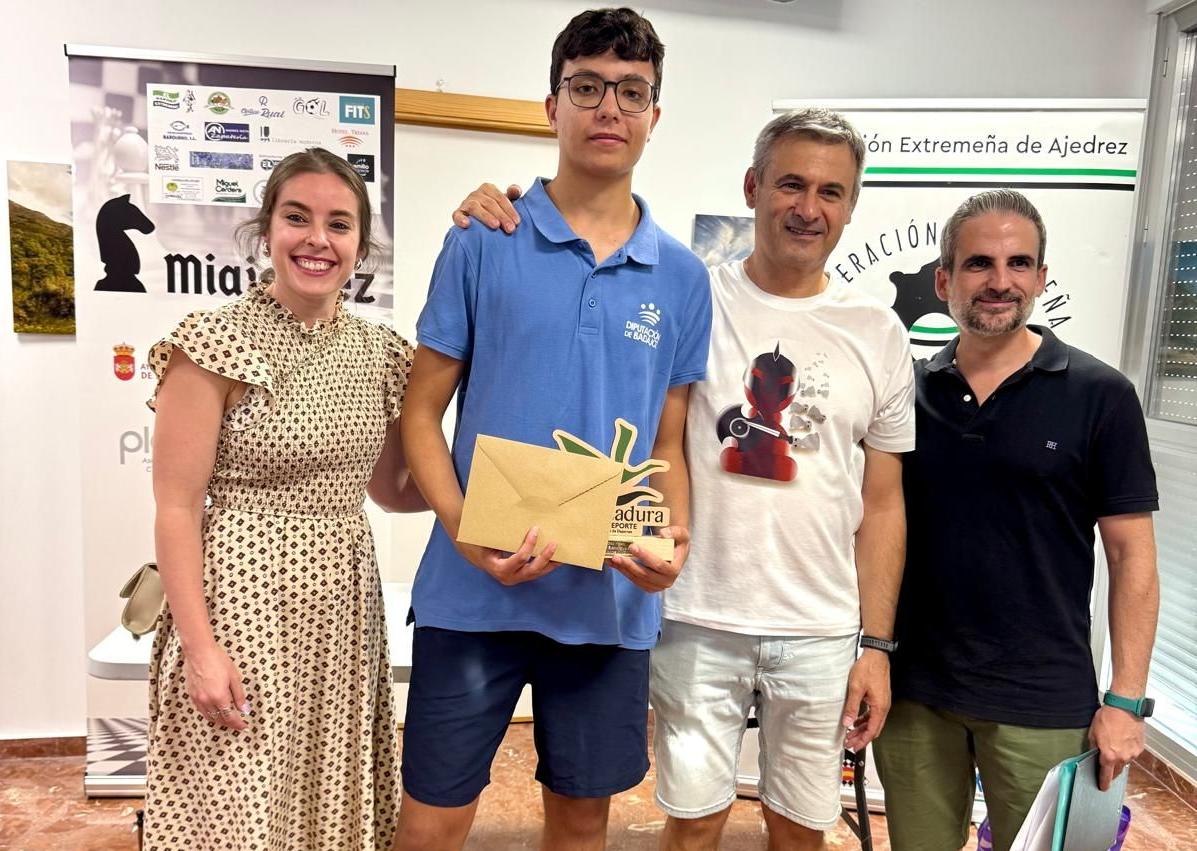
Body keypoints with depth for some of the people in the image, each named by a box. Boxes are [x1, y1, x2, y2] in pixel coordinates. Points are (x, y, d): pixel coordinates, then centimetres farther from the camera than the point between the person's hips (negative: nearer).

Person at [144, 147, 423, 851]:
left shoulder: (380, 351, 5)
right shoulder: (217, 343, -10)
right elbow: (177, 508, -10)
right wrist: (200, 647, -15)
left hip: (345, 604, 5)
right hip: (241, 603, -5)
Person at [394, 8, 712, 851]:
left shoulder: (683, 278, 5)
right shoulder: (481, 247, -3)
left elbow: (667, 443, 9)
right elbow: (422, 413, 0)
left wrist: (675, 541, -9)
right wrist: (466, 533, -16)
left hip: (611, 601, 3)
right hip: (474, 592, -2)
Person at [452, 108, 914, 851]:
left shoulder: (879, 334, 1)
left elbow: (882, 504, 4)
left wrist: (877, 645, 2)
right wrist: (496, 232, -18)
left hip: (821, 635, 2)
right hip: (697, 620, -1)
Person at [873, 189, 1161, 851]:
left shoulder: (1100, 395, -6)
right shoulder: (908, 391, 1)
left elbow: (1131, 555, -4)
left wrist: (1125, 701, -8)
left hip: (1042, 701, -2)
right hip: (913, 690, 2)